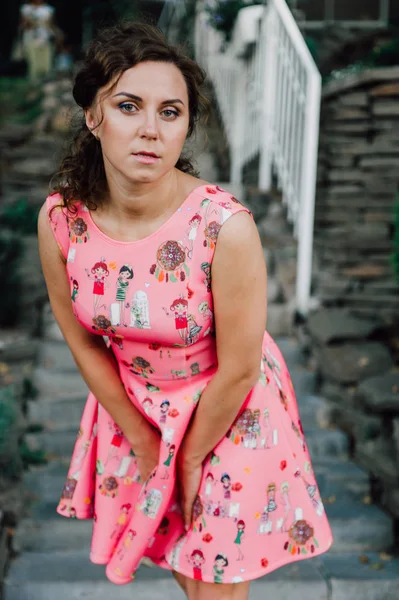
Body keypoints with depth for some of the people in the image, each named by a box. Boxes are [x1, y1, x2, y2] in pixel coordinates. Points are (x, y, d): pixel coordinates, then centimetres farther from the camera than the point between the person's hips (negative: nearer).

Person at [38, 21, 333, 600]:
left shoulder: (226, 227, -32)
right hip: (131, 399, 4)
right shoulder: (59, 218, -19)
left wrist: (192, 457, -7)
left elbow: (237, 370, -20)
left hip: (227, 408, -3)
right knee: (163, 536, 26)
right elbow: (84, 342, -6)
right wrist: (142, 439, 0)